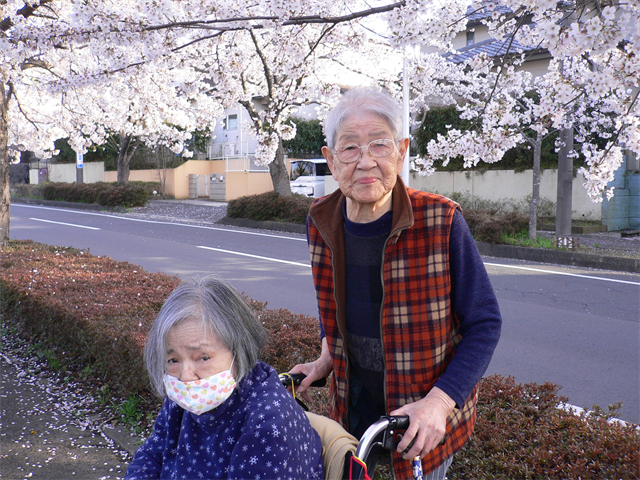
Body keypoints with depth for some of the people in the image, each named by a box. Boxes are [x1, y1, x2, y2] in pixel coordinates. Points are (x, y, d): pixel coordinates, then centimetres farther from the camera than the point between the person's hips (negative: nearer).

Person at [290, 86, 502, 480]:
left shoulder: (441, 223, -22)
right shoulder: (321, 222, -8)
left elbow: (485, 324, -16)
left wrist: (439, 401, -25)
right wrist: (326, 359, 2)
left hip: (424, 419, -4)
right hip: (353, 407, 4)